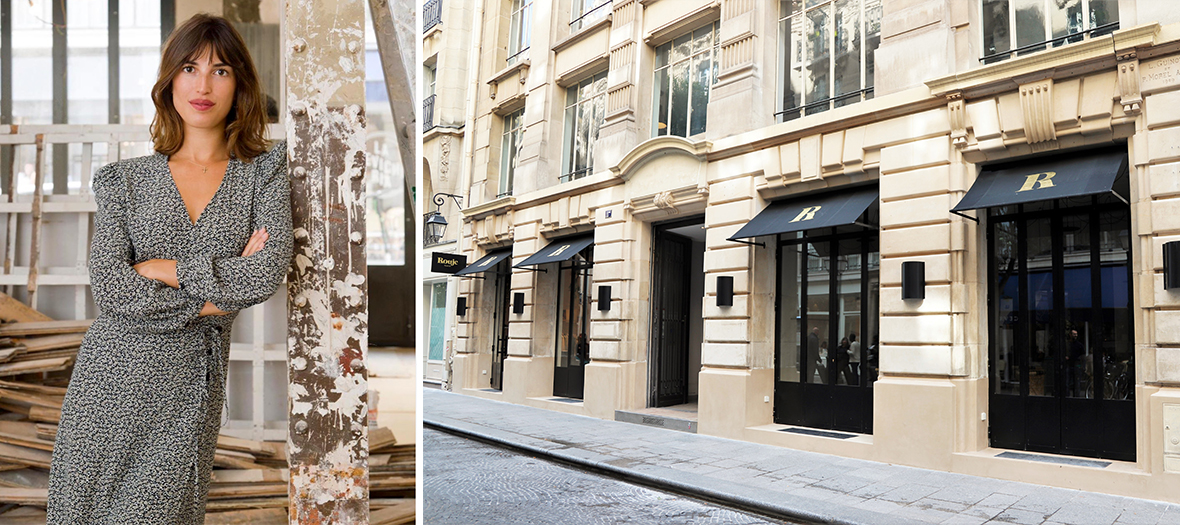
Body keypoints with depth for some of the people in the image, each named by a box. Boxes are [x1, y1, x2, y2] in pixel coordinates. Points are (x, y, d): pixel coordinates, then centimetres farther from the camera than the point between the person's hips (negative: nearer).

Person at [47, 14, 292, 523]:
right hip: (114, 372, 1)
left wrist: (164, 269, -7)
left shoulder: (264, 173, 4)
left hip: (192, 384, -1)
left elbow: (268, 273, -11)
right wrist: (210, 299, -10)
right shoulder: (127, 179, 6)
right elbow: (108, 286, -5)